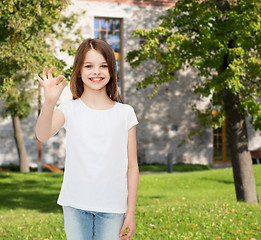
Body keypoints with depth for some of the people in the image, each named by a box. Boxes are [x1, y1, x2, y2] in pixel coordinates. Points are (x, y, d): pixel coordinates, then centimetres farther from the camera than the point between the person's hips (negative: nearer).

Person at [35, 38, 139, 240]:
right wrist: (50, 102, -39)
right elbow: (43, 135, -21)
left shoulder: (125, 113, 1)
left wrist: (131, 213, 1)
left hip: (112, 207, 0)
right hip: (75, 205, 0)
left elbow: (132, 166, 3)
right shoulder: (70, 109, -1)